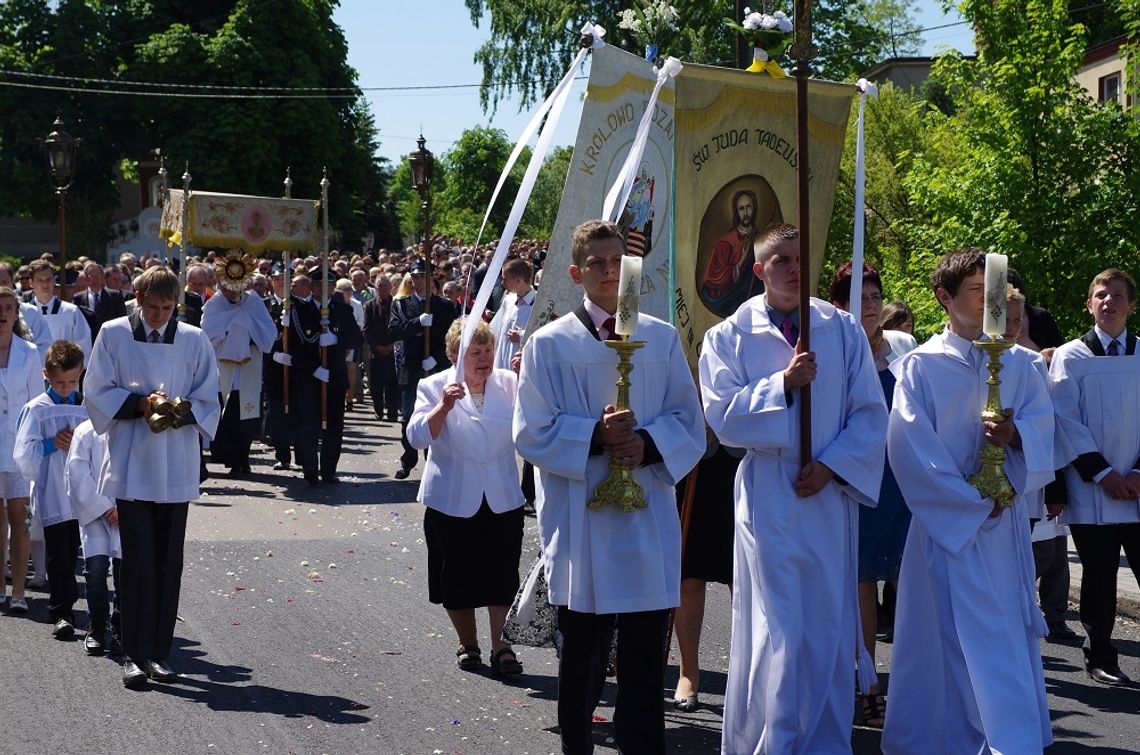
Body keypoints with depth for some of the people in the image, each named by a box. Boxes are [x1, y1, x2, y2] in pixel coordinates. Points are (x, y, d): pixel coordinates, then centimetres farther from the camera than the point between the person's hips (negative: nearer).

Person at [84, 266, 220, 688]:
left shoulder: (194, 340, 4)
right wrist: (140, 402, -15)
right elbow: (97, 392, 0)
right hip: (131, 466, -2)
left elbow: (207, 401, 5)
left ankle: (158, 653, 14)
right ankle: (134, 655, -1)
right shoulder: (113, 335, 1)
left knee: (169, 564, 5)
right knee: (139, 562, -6)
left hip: (176, 467, 2)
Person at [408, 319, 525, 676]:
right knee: (456, 578, 8)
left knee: (501, 576, -1)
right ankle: (468, 644, 25)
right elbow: (418, 437, -14)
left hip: (503, 499, 1)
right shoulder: (435, 387, -4)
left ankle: (498, 643, 9)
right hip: (452, 500, -1)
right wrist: (444, 406, -30)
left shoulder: (510, 383, 2)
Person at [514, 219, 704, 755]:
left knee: (644, 658, 3)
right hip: (580, 521, -2)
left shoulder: (661, 339, 8)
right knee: (583, 655, 8)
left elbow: (688, 422, 7)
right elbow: (532, 432, -4)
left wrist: (648, 444, -12)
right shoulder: (550, 344, 1)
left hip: (648, 519, 2)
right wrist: (596, 436, -18)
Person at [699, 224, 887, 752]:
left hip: (830, 493, 2)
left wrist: (832, 465, -9)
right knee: (777, 628, -6)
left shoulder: (843, 330, 6)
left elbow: (871, 412, 3)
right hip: (768, 496, -2)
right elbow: (723, 416, -7)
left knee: (829, 625, 6)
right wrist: (783, 384, -18)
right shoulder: (729, 337, 2)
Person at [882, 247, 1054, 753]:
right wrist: (972, 501, -12)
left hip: (1008, 524, 4)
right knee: (962, 642, -8)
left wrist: (1016, 435, -23)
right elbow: (910, 448, -9)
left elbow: (1042, 424, 0)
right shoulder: (921, 367, -2)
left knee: (1010, 634, 6)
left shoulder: (1019, 364, 11)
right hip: (948, 524, -4)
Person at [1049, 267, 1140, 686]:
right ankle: (1100, 657, 16)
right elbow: (1066, 421, -2)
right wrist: (1102, 473, -9)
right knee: (1100, 577, 5)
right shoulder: (1070, 357, 3)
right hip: (1092, 490, -1)